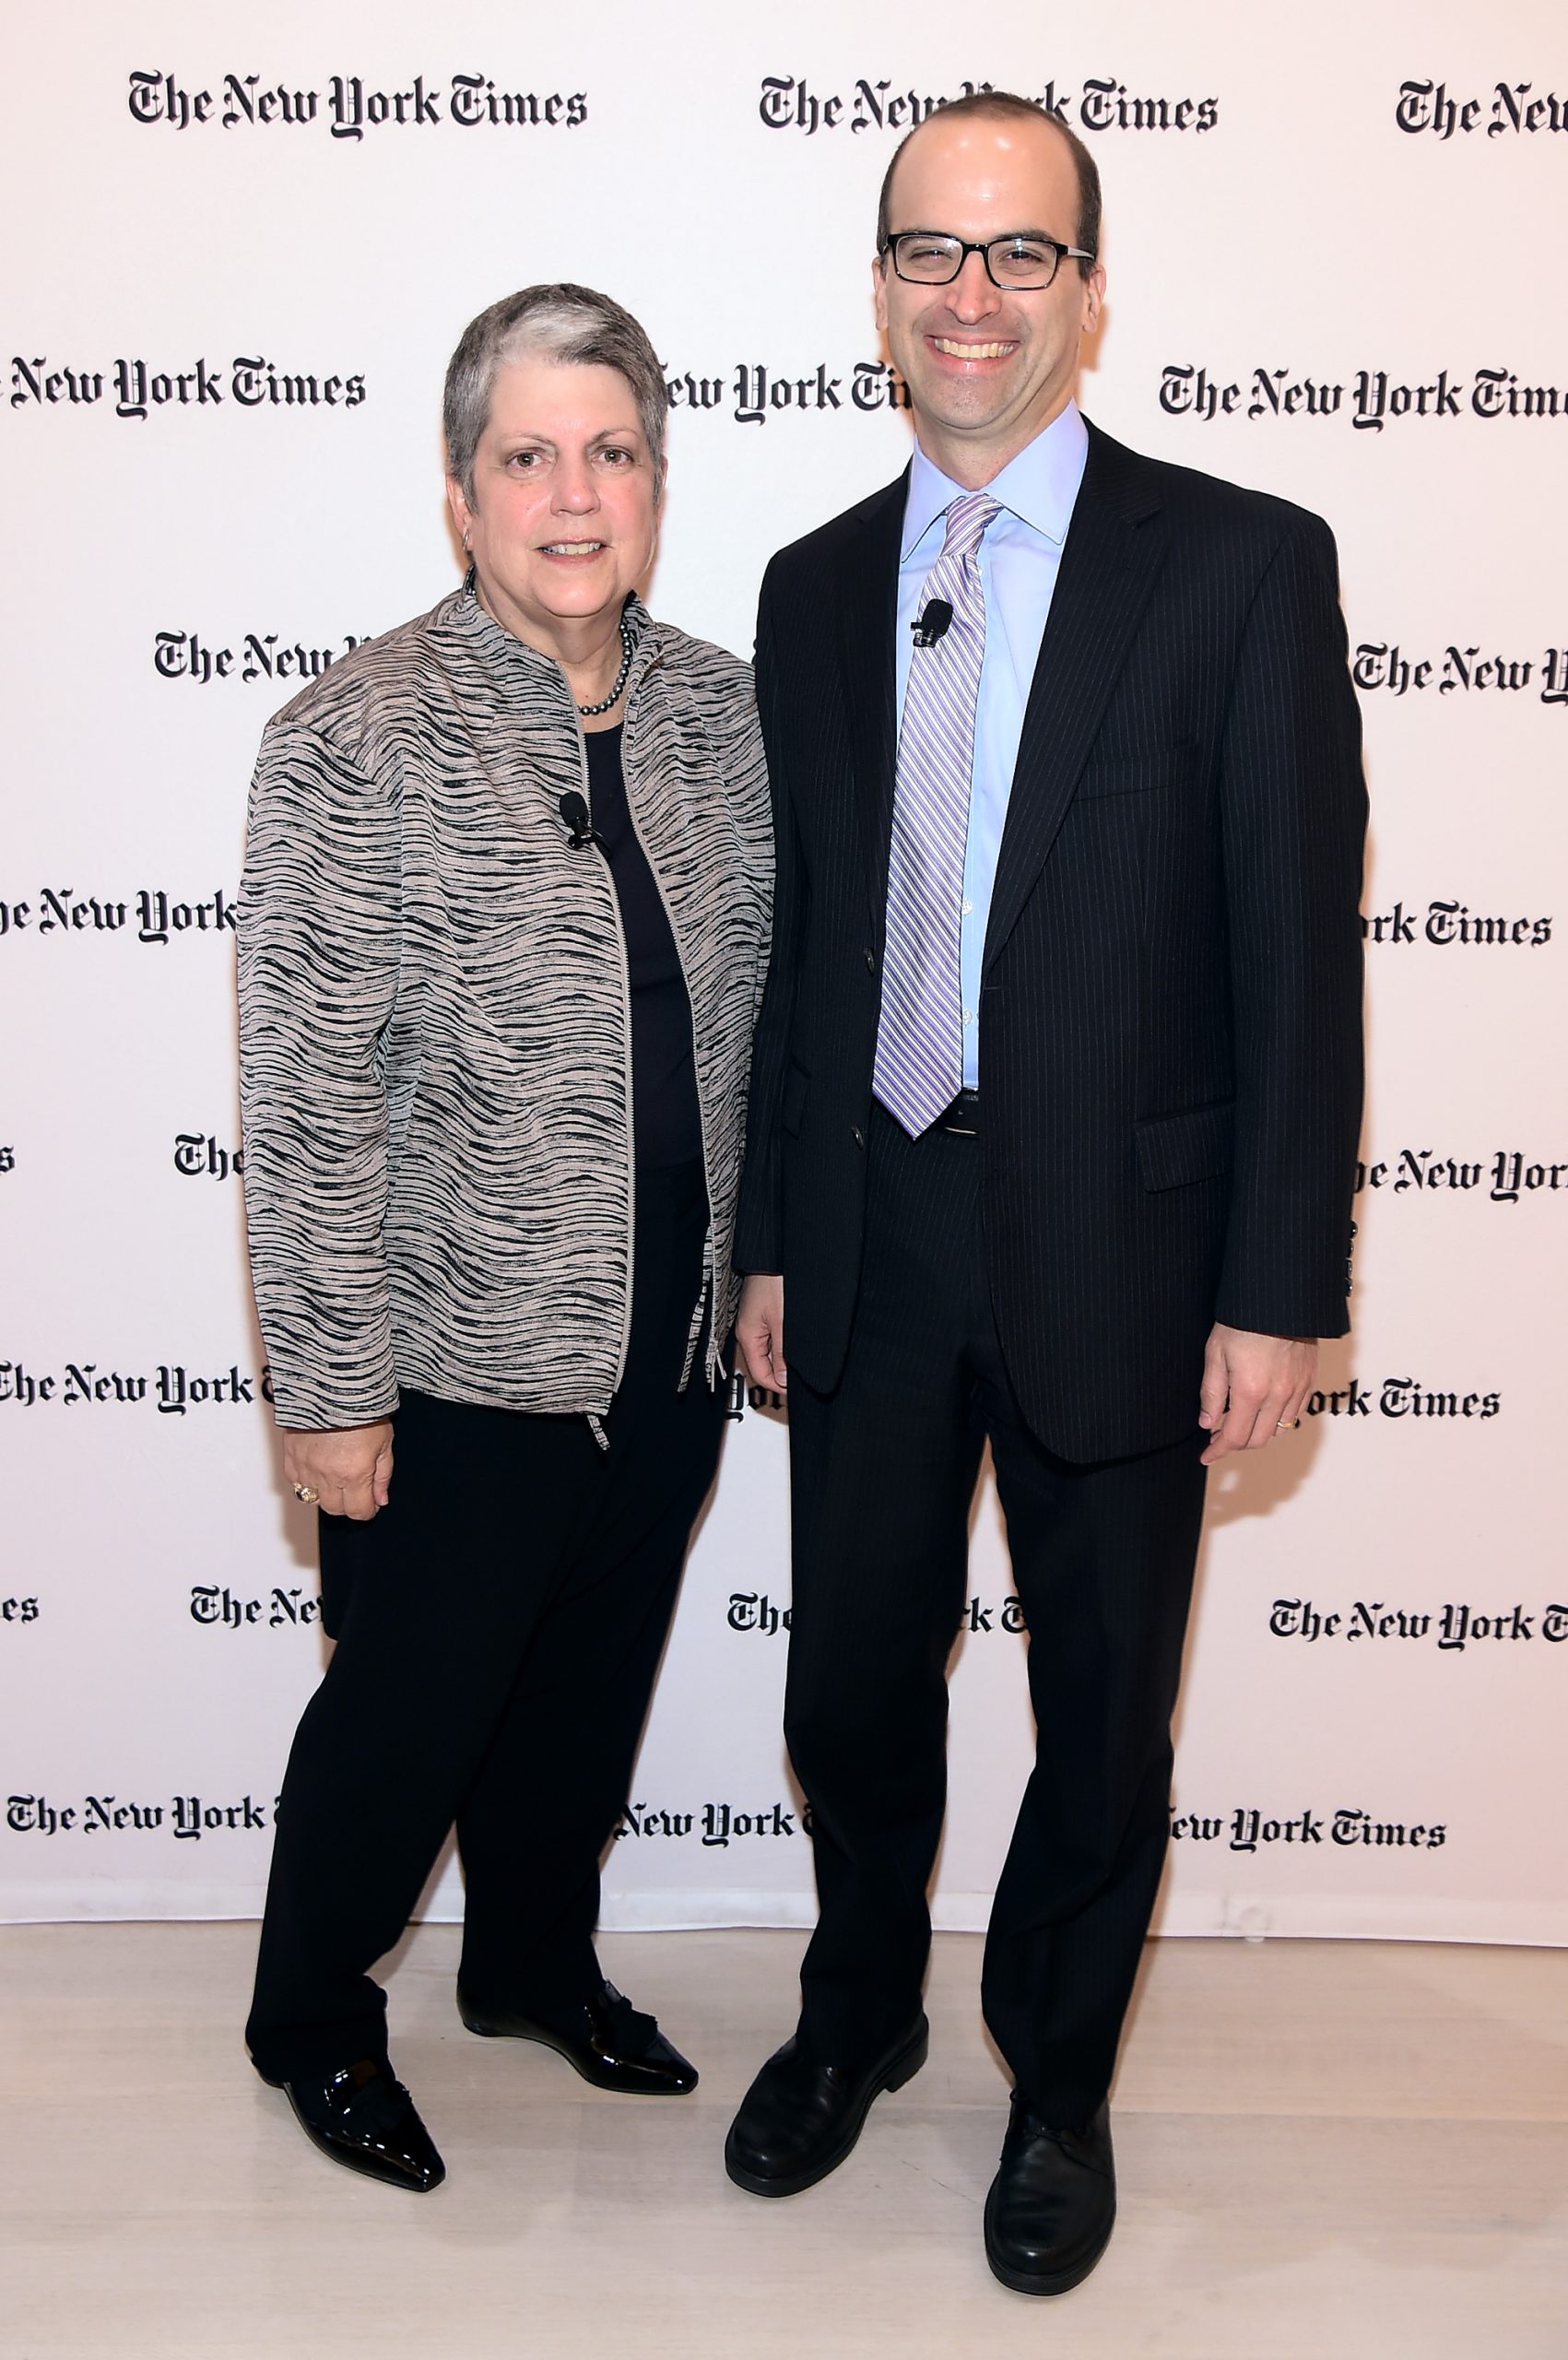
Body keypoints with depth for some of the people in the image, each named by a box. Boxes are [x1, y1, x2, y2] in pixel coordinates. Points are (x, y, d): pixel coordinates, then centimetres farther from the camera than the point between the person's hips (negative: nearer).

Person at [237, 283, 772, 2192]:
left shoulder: (718, 707, 2)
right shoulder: (355, 744, -17)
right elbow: (307, 1103, -16)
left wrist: (763, 1260, 10)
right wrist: (327, 1392, -15)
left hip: (671, 1351, 6)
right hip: (459, 1371, -5)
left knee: (591, 1690, 22)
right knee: (407, 1712, 13)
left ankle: (536, 1961, 48)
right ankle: (311, 2021, 40)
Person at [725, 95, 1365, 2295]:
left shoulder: (1242, 563, -6)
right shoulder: (817, 585, 8)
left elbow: (1302, 953, -8)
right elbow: (804, 936, 11)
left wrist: (1278, 1290, -11)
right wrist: (770, 1238, 10)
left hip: (1117, 1246, -3)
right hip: (871, 1236, 4)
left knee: (1101, 1715, 13)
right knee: (851, 1681, 16)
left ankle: (1059, 2082, 37)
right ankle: (861, 2015, 43)